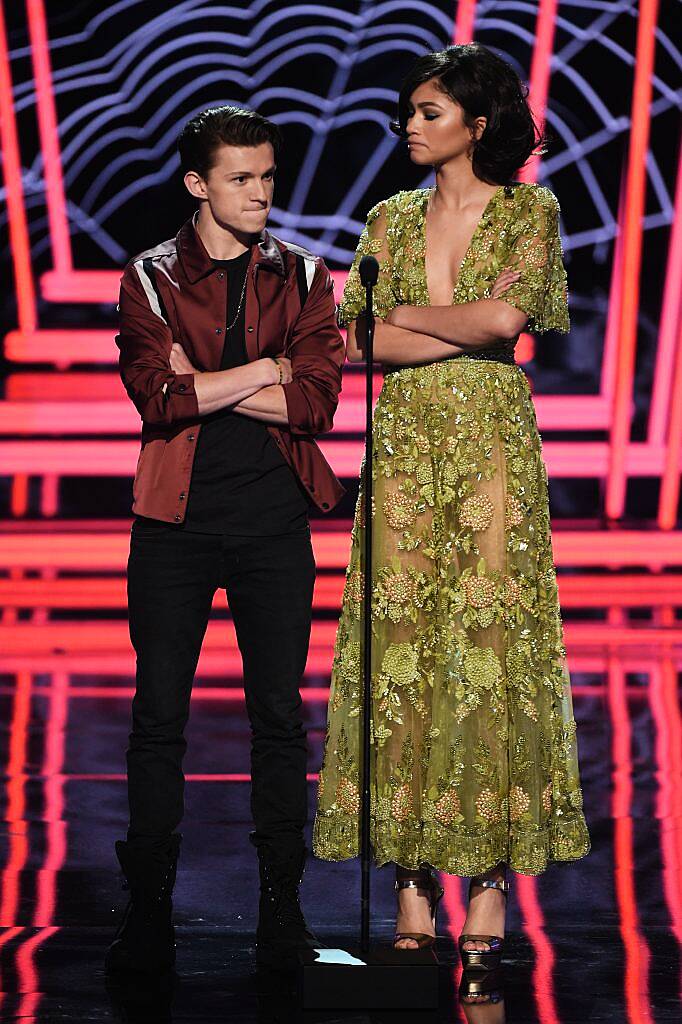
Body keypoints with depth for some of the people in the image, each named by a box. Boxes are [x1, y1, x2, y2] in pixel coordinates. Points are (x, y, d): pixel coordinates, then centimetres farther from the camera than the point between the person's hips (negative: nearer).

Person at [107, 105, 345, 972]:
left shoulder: (301, 277, 9)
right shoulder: (151, 279, 5)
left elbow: (317, 401, -6)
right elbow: (156, 396, -11)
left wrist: (203, 383, -9)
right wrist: (259, 372, -7)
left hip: (273, 519, 1)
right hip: (177, 519, -1)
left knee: (279, 714, 3)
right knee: (158, 714, -1)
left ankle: (281, 902, 10)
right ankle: (149, 909, 5)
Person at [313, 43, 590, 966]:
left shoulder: (529, 211, 4)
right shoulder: (392, 219, 13)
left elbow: (506, 312, -13)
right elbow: (358, 340, 1)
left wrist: (406, 313, -2)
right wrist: (464, 331, -9)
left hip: (492, 442, -3)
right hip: (404, 447, 3)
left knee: (490, 640, -6)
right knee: (401, 646, -3)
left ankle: (487, 896, -1)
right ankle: (413, 896, 0)